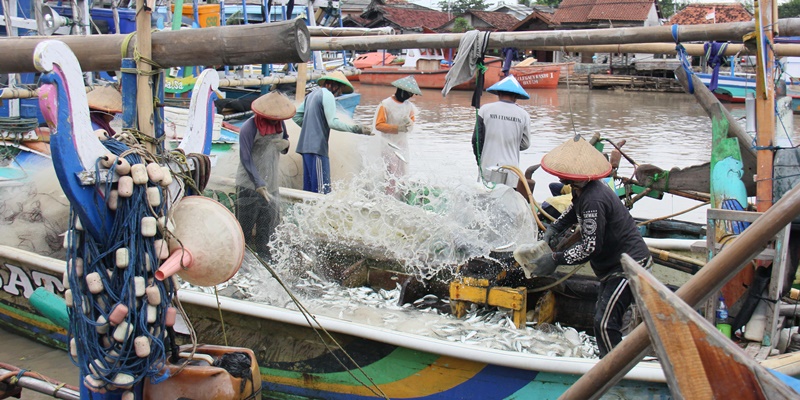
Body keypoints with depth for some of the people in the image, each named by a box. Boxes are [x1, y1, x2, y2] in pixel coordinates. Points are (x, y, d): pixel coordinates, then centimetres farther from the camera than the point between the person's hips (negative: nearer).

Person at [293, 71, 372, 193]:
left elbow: (296, 116, 24)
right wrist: (356, 129, -17)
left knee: (308, 186, 11)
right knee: (323, 188, -13)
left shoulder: (312, 95, 20)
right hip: (317, 147, -10)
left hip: (305, 145, 10)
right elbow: (333, 122, -16)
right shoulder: (327, 95, -6)